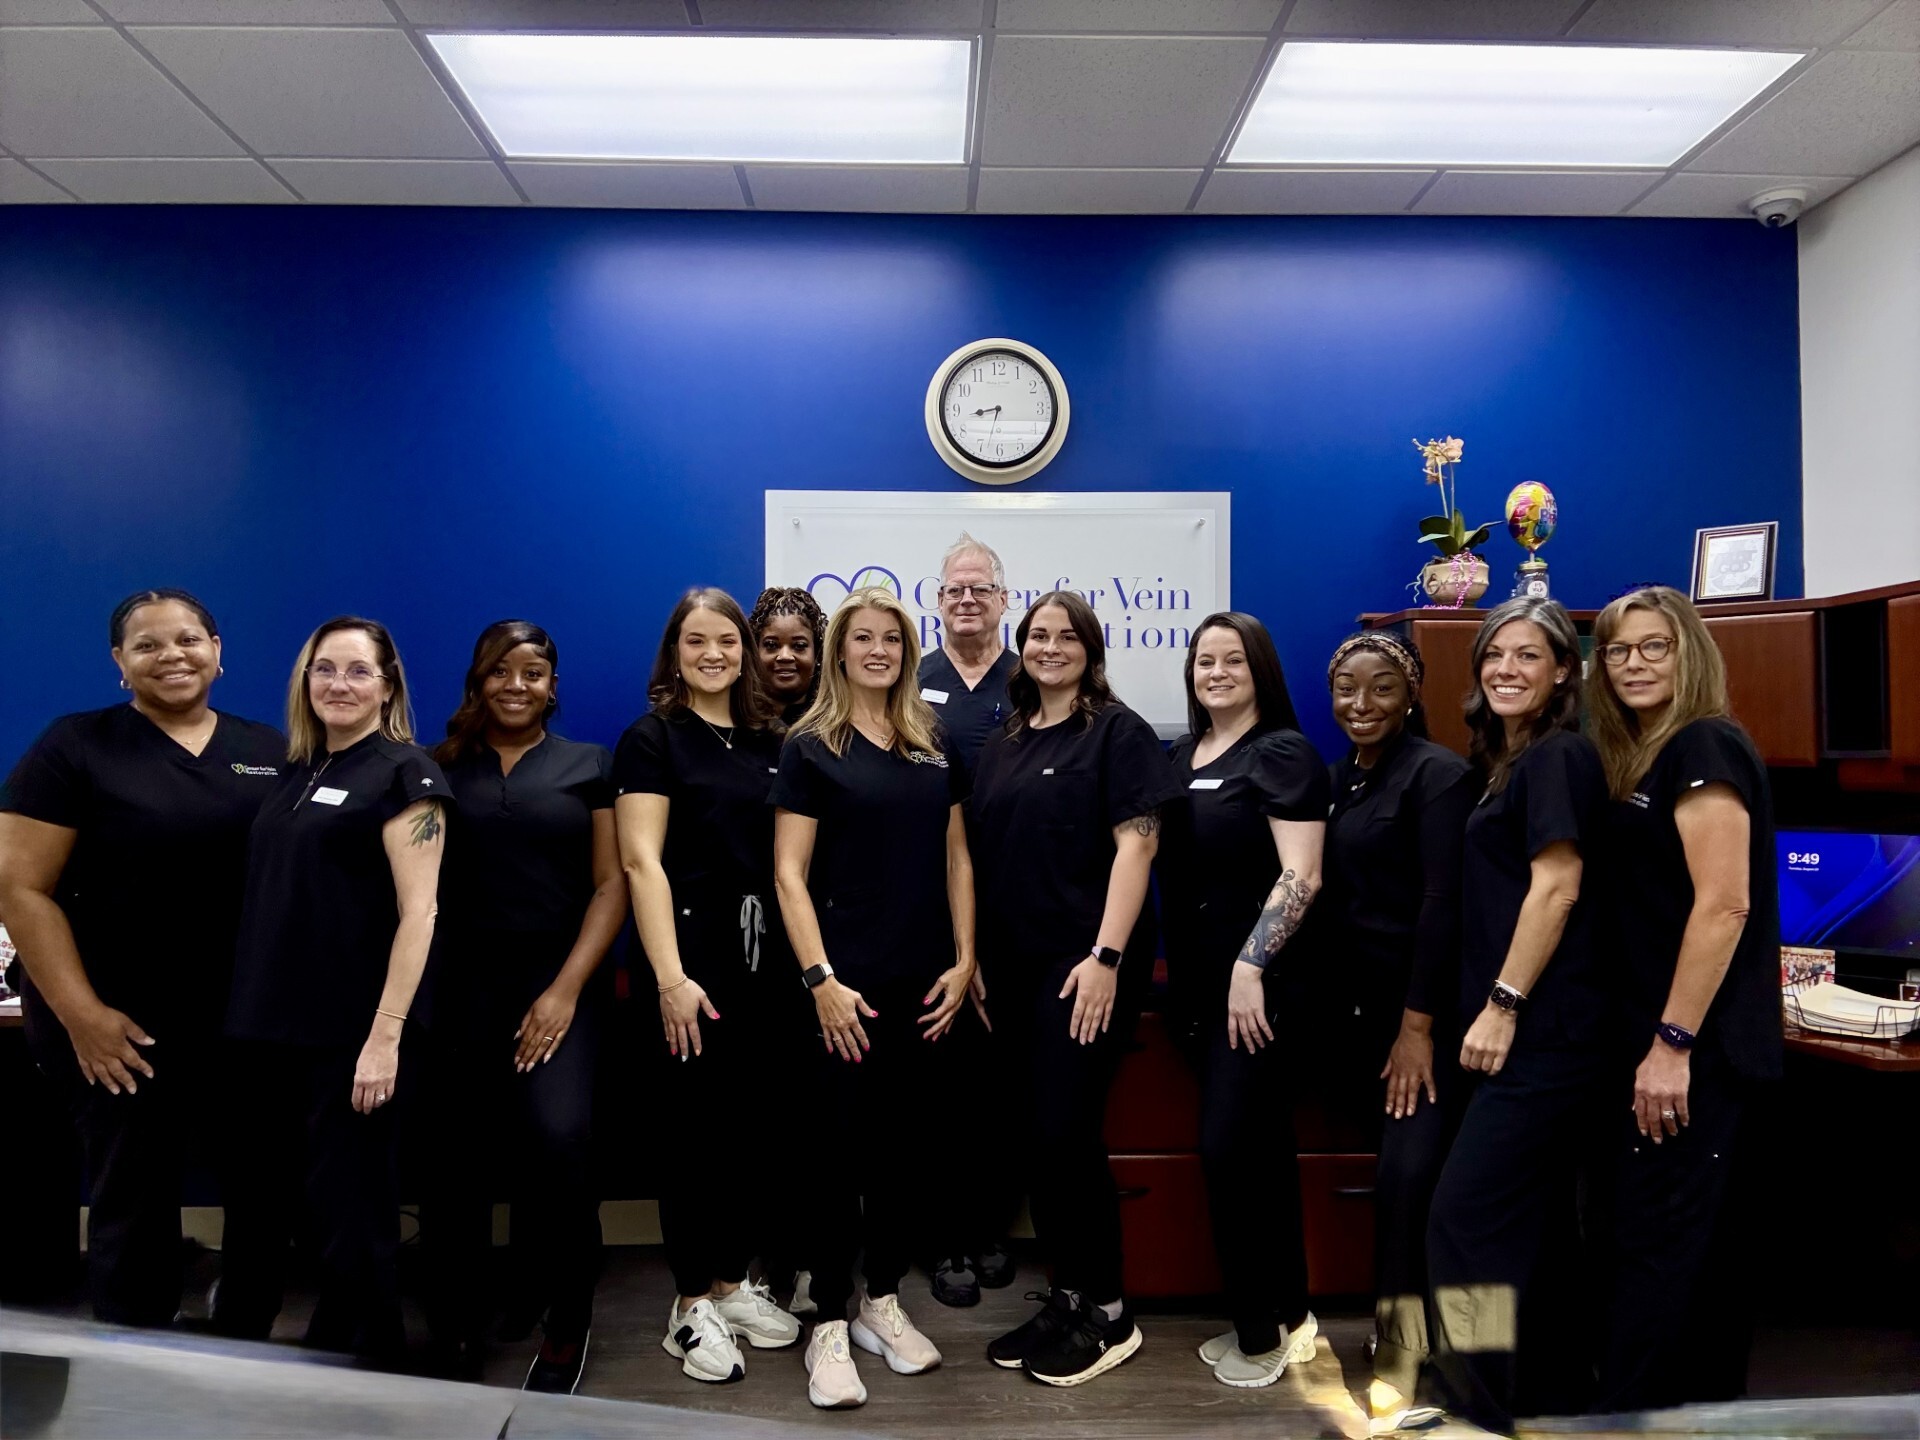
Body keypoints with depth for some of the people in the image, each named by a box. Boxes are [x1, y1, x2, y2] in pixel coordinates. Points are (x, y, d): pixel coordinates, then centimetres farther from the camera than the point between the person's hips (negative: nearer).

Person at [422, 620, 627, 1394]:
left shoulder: (590, 766, 7)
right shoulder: (442, 767, 10)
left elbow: (611, 884, 1)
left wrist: (566, 988, -8)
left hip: (557, 981, -2)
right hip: (460, 984, 2)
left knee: (558, 1137, -19)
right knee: (455, 1154, 5)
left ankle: (567, 1323, 2)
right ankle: (456, 1324, 26)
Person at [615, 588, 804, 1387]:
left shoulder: (769, 743, 12)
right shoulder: (652, 738, -3)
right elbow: (641, 862, -11)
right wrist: (670, 975, -19)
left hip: (768, 958, 5)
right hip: (696, 959, -5)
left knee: (758, 1122, 10)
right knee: (697, 1125, 3)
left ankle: (732, 1283, 27)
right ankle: (690, 1303, 18)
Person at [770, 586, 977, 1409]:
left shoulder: (934, 747, 10)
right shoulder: (811, 748, -3)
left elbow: (955, 857, 11)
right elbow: (790, 874, -7)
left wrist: (964, 959, 3)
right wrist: (821, 978, -15)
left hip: (924, 980, 5)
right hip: (850, 982, -4)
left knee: (911, 1141, 11)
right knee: (841, 1146, 1)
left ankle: (881, 1304, 27)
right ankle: (828, 1329, 14)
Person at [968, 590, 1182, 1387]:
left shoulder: (1118, 731, -4)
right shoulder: (1002, 743, 14)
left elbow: (1135, 843, -12)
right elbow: (982, 856, 16)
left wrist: (1106, 956, -19)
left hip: (1086, 962, -6)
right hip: (1016, 964, 6)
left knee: (1066, 1133, -5)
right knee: (1040, 1136, 10)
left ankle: (1106, 1312, 13)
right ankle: (1065, 1300, 24)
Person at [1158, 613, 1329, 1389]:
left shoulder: (1283, 752, -8)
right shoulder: (1179, 756, 12)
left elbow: (1300, 875, -17)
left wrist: (1250, 966, -22)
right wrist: (1169, 966, 12)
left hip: (1257, 983, -7)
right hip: (1194, 981, 7)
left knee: (1229, 1147, -7)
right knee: (1261, 1150, 14)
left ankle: (1260, 1330, 10)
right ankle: (1288, 1312, 26)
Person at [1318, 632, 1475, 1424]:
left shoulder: (1436, 773, -11)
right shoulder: (1342, 777, 11)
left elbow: (1442, 902, -16)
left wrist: (1418, 1023, -19)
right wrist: (1341, 1004, 8)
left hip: (1424, 1006, -6)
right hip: (1361, 1001, 7)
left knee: (1409, 1171, -10)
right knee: (1398, 1169, 12)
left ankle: (1399, 1345, 3)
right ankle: (1402, 1331, 25)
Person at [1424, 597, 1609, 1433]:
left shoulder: (1557, 757, -10)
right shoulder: (1513, 762, 18)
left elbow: (1557, 887, -17)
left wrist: (1502, 1005, -18)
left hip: (1543, 1028, -10)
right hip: (1535, 1029, 10)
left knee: (1464, 1216, -9)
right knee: (1535, 1221, 15)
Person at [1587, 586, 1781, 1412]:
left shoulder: (1704, 748, -13)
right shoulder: (1647, 759, 15)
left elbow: (1724, 904, -21)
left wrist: (1672, 1044, -22)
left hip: (1699, 1048, -10)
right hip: (1690, 1044, 10)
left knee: (1655, 1249, -4)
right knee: (1707, 1245, 17)